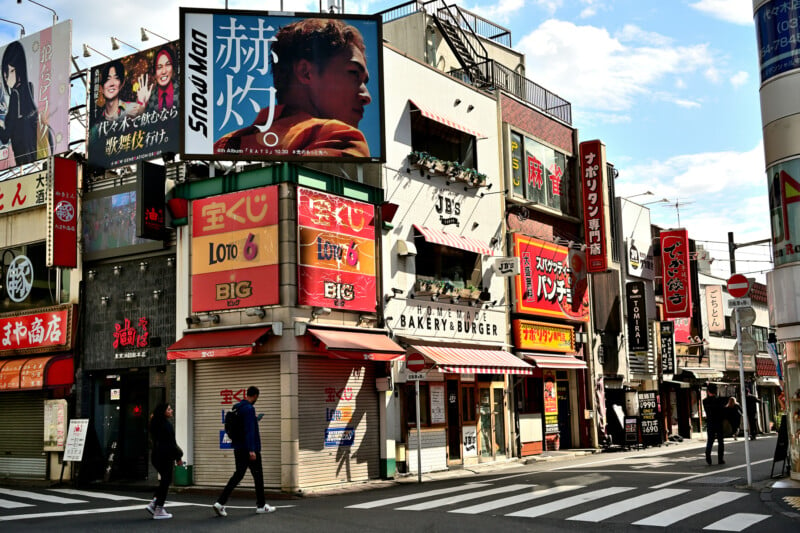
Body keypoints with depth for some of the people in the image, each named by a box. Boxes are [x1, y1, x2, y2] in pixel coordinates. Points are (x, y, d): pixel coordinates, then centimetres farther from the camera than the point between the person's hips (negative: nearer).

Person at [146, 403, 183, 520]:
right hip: (165, 457, -9)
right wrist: (178, 458, -11)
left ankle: (153, 504, 10)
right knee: (165, 481, -1)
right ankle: (159, 510, 1)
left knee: (164, 481, 18)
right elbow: (171, 443, -17)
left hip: (156, 456, 9)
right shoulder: (167, 425, -16)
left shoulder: (156, 424, 12)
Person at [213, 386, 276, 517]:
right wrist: (251, 450, -26)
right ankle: (261, 505, 15)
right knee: (258, 476, 6)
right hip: (250, 449, -8)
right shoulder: (249, 409, -16)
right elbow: (249, 430, -23)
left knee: (238, 475, 9)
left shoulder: (237, 408, 11)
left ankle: (220, 502, 0)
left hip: (239, 449, 8)